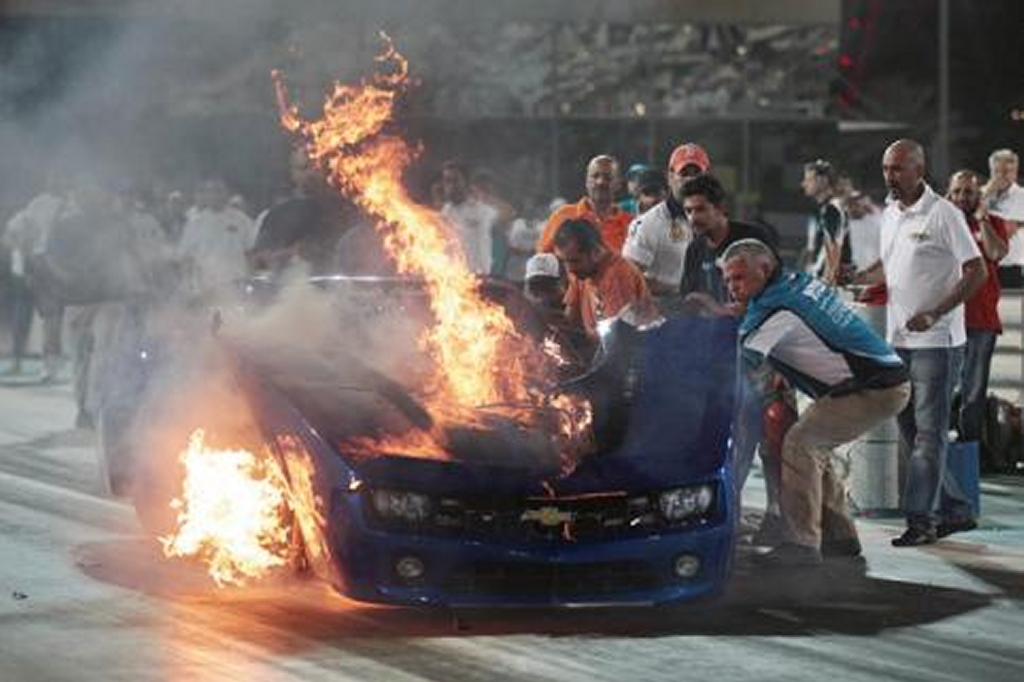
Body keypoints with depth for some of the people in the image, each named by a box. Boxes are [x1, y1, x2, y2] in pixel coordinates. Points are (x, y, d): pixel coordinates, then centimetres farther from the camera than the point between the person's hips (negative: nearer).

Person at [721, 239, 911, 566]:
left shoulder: (777, 311, -16)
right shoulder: (798, 281, 12)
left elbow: (741, 362, -18)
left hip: (875, 389, -10)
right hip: (889, 380, 10)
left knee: (800, 443, -14)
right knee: (814, 447, 15)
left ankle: (802, 543, -15)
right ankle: (841, 536, 20)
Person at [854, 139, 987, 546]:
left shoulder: (943, 215, -12)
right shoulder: (889, 215, 11)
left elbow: (976, 271, -14)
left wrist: (934, 314, -23)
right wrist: (858, 278, 1)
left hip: (935, 340, -8)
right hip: (897, 338, 8)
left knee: (929, 431, -7)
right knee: (909, 427, 11)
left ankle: (920, 519, -7)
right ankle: (954, 509, 20)